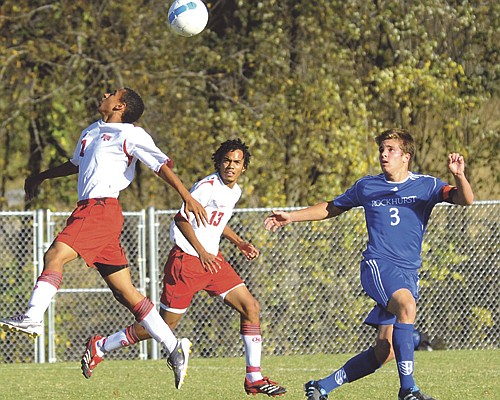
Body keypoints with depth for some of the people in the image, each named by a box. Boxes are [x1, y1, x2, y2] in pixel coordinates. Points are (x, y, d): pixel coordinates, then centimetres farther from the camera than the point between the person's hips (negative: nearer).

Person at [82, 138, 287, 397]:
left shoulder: (235, 191, 12)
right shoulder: (208, 186, -16)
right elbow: (181, 219, -17)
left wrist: (239, 243, 18)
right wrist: (202, 253, -22)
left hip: (212, 259, 8)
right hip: (187, 260, -8)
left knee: (251, 308, -2)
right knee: (165, 325, -5)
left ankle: (254, 378, 2)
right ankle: (100, 346, 10)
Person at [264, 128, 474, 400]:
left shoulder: (426, 186, 5)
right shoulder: (367, 186, 10)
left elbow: (465, 200, -9)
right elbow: (331, 208, 26)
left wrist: (459, 176, -29)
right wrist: (290, 217, 22)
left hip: (409, 273, 2)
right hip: (377, 264, -2)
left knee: (385, 351, -3)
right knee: (407, 305, -33)